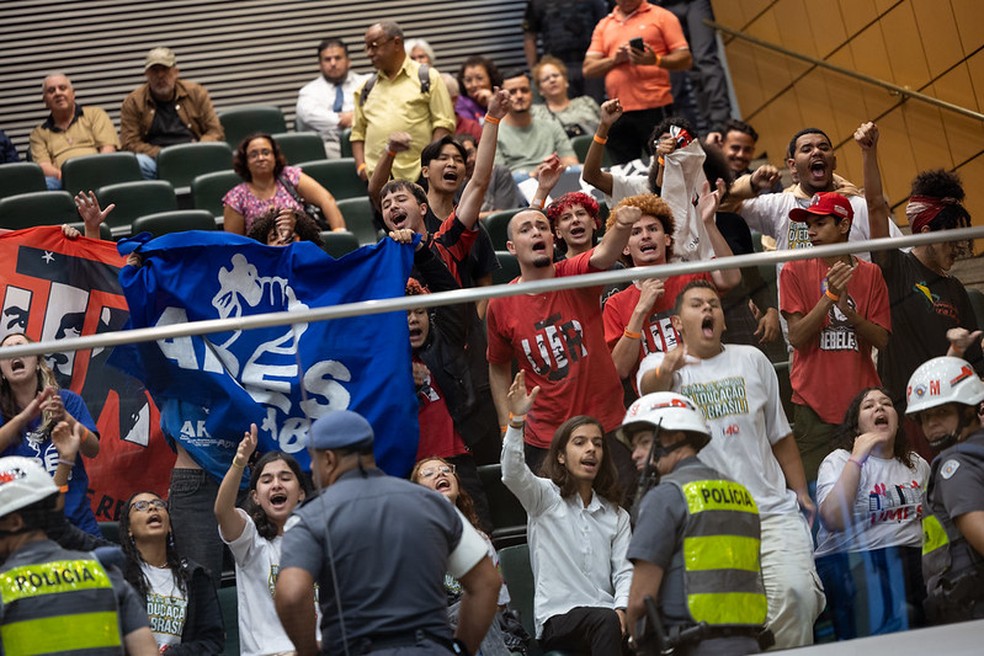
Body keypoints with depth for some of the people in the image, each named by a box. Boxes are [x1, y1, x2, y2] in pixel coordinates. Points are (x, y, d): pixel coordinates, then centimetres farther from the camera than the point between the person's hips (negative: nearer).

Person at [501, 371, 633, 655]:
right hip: (557, 618, -4)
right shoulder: (545, 496, 10)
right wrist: (517, 420, -28)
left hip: (605, 615, 4)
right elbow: (513, 474, -12)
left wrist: (622, 609, -11)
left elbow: (624, 571, 11)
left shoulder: (617, 516, 22)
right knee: (607, 621, -36)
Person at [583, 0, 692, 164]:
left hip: (655, 108, -4)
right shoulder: (604, 25, 17)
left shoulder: (661, 16, 6)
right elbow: (589, 69, 11)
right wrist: (614, 59, -7)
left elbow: (685, 59, -1)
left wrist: (656, 61, -19)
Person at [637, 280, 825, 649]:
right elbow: (648, 388, -21)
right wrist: (665, 371, -44)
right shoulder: (660, 365, 6)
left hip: (772, 509, 2)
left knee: (797, 592, -16)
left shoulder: (751, 360, 16)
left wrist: (801, 492, 11)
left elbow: (779, 435, 19)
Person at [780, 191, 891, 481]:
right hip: (814, 403, -2)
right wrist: (830, 295, -16)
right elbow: (796, 337, -4)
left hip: (862, 398, 2)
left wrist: (846, 309, -13)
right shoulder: (795, 270, 4)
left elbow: (881, 340, 3)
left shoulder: (870, 273, 10)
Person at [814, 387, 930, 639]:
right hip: (851, 560, -5)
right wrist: (857, 458, -14)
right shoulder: (839, 461, 4)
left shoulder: (917, 464, 21)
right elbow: (833, 521, -15)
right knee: (899, 616, -33)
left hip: (911, 560, 5)